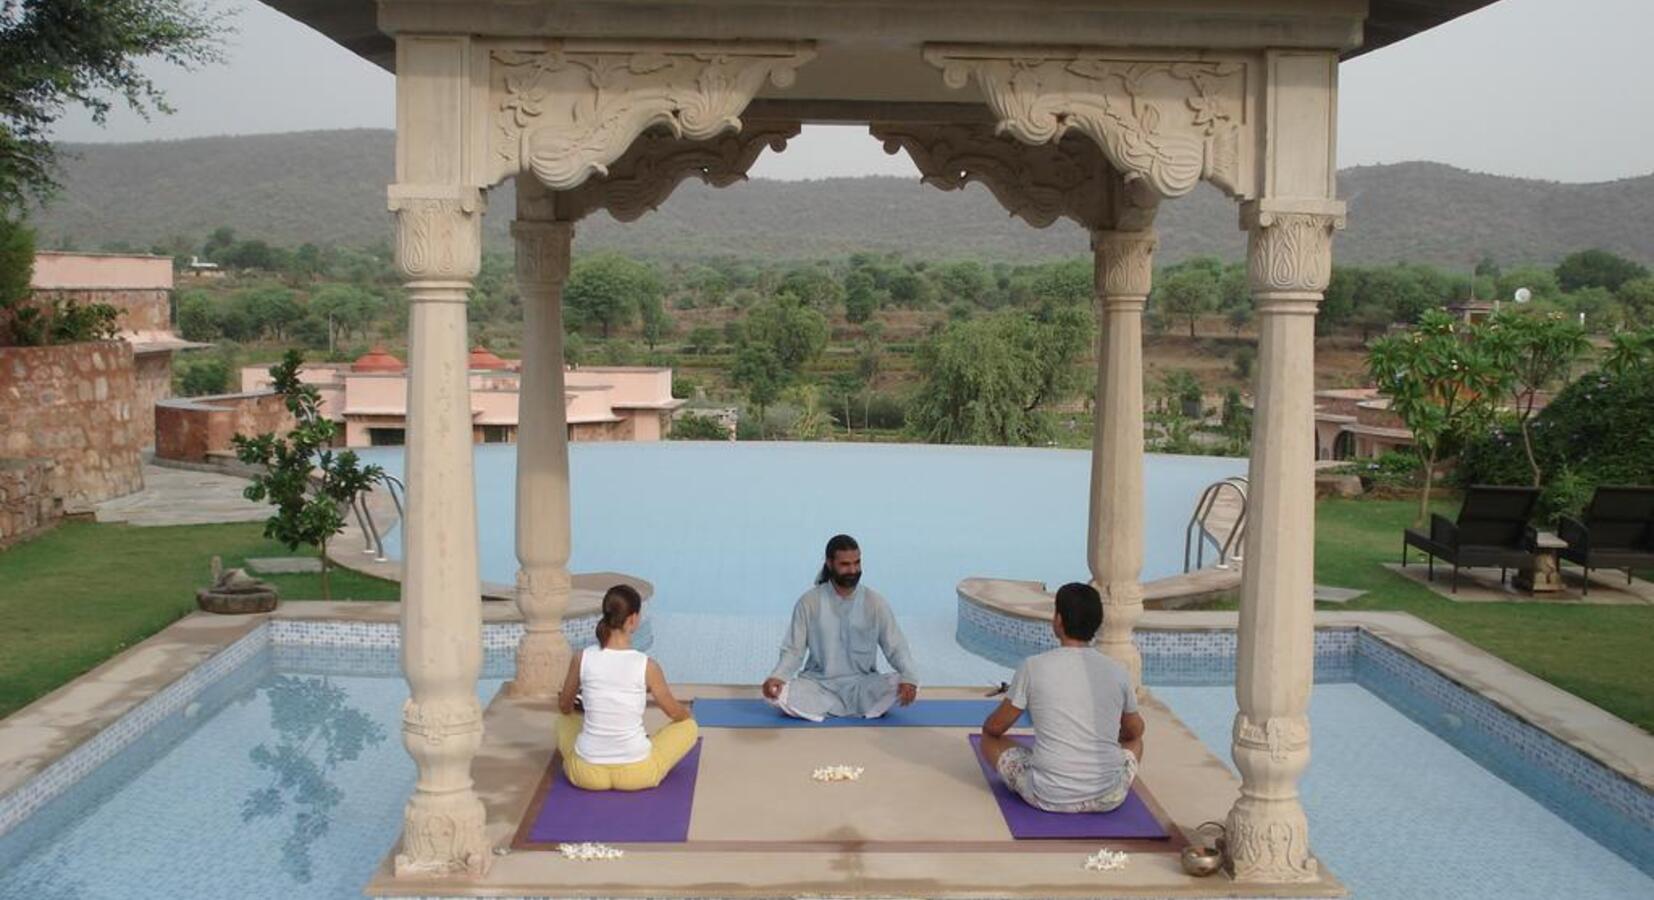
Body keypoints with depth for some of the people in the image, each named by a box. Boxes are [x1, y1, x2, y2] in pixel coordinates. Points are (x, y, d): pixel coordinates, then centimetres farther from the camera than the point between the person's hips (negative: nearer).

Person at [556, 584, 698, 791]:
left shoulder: (581, 659, -8)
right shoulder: (647, 666, -14)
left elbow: (564, 707, 12)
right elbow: (676, 713, 4)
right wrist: (686, 713, 30)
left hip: (586, 772, 3)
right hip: (636, 773, -3)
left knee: (565, 719, 35)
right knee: (689, 726, 24)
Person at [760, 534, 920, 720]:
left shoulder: (875, 602, -3)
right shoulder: (809, 602, -5)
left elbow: (895, 647, -3)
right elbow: (794, 649, -3)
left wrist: (909, 677, -24)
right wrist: (777, 676, -23)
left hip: (862, 685, 0)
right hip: (819, 685, 0)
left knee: (902, 685, -27)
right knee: (776, 692, -28)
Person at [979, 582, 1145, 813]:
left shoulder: (1033, 667, -9)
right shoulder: (1118, 672, -2)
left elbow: (994, 727, 3)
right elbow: (1134, 730, 17)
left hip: (1048, 798, -3)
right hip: (1109, 799, 3)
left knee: (989, 738, 21)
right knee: (1134, 741, 33)